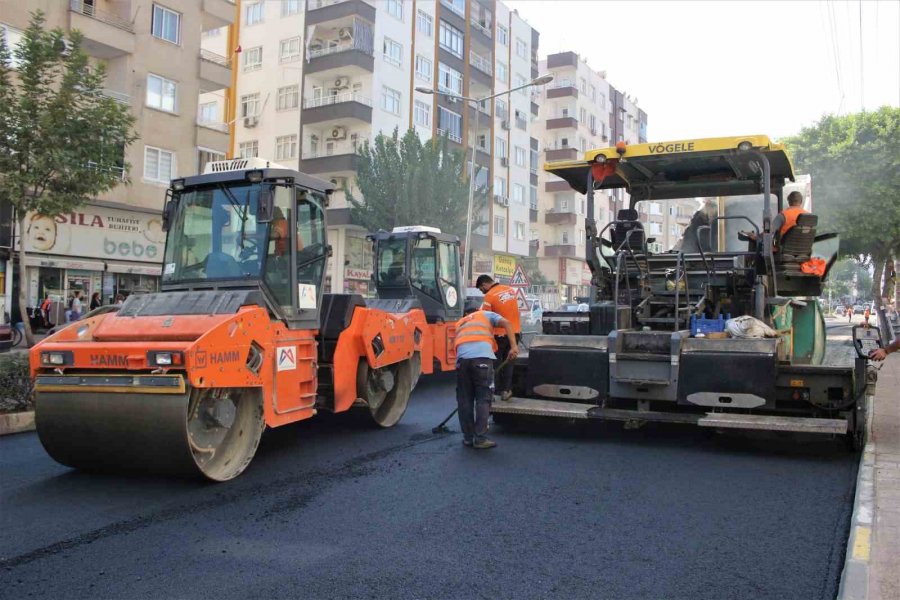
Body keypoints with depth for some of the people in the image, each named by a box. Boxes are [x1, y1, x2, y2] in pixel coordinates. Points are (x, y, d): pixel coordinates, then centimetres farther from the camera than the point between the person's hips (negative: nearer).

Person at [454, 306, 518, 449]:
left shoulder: (459, 323, 38)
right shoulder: (486, 314, 28)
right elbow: (507, 323, 10)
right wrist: (513, 346, 2)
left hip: (462, 357, 3)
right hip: (482, 356, -3)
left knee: (464, 399, 12)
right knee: (483, 398, 2)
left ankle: (468, 438, 15)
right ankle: (480, 439, -1)